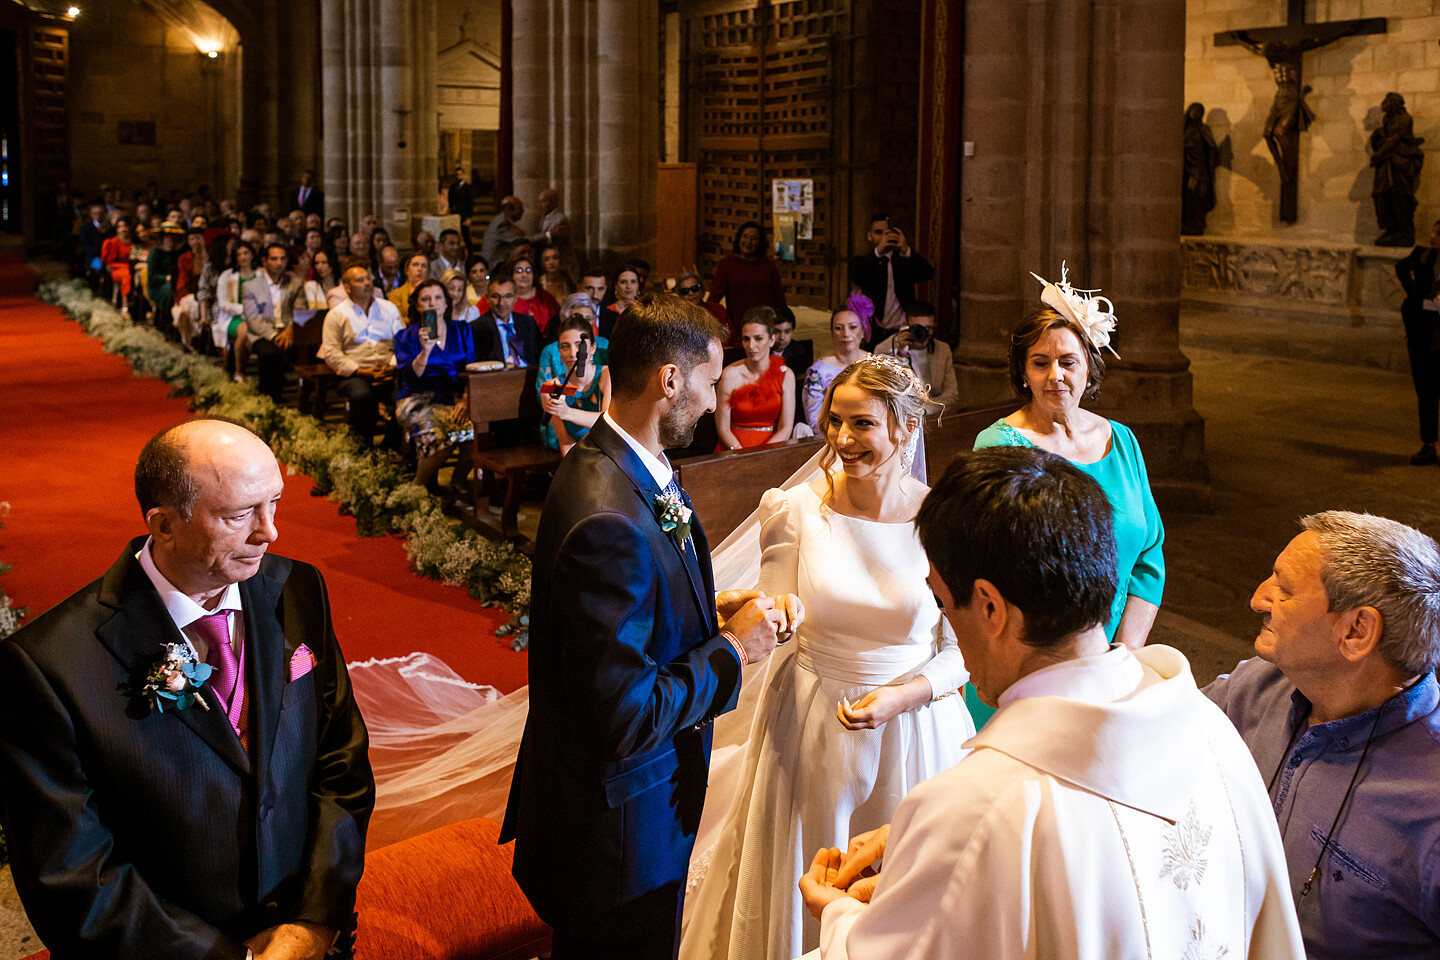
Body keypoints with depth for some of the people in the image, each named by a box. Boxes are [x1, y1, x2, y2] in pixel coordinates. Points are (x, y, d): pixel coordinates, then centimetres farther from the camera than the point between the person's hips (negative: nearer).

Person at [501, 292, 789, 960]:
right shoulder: (610, 521, -32)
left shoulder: (620, 467, 0)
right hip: (618, 832, -10)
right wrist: (732, 649, -18)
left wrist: (710, 610, 1)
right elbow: (627, 718, -31)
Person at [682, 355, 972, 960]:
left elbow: (962, 648, -4)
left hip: (910, 727, -1)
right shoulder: (796, 510, -9)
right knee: (802, 886, 15)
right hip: (810, 727, 1)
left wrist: (902, 696, -18)